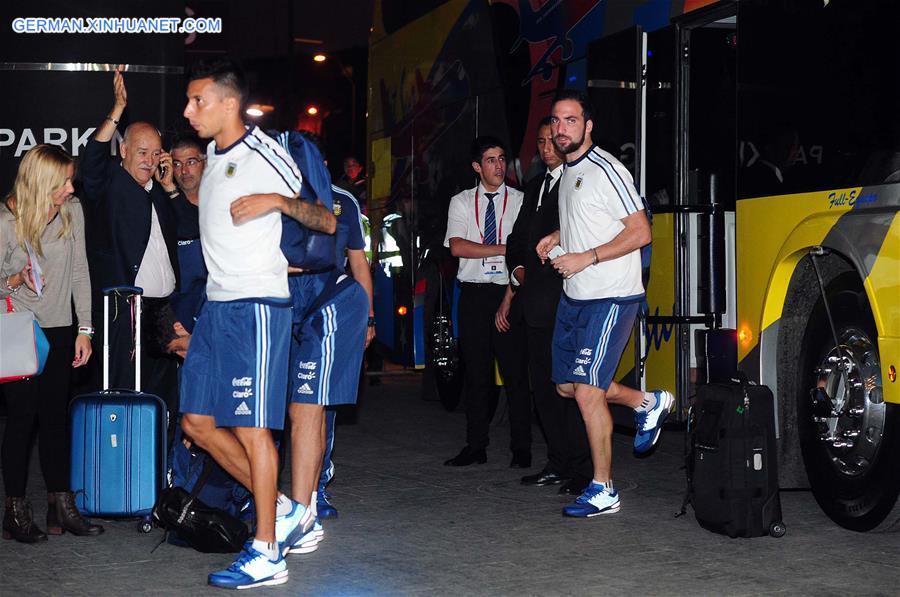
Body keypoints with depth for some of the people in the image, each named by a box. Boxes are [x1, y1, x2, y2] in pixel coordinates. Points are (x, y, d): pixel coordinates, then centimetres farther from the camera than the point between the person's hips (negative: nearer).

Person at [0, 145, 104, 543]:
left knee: (55, 417, 6)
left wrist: (84, 329, 5)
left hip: (58, 331, 4)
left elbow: (79, 272, 7)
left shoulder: (72, 212, 1)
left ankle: (61, 506, 11)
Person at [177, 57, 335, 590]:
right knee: (198, 422, 8)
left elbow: (328, 223, -8)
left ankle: (266, 554, 1)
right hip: (216, 305, 9)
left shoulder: (267, 155, -9)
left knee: (252, 427, -7)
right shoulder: (213, 155, 15)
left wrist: (281, 201, -22)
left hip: (257, 305, -9)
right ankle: (284, 511, 19)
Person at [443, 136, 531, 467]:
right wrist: (505, 248, -10)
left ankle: (521, 449, 5)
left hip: (508, 292, -2)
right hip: (474, 293, 2)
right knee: (476, 374, 5)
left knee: (515, 373, -2)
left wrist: (508, 300, -13)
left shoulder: (520, 201, 3)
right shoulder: (461, 202, 9)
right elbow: (457, 247, -5)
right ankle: (476, 447, 12)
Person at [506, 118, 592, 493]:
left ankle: (582, 469, -4)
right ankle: (558, 464, 18)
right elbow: (518, 236, 25)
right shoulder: (536, 186, 21)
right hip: (537, 302, 8)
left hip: (566, 300, -8)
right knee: (544, 385, 10)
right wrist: (517, 268, 9)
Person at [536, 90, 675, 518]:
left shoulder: (605, 170, -14)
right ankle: (647, 404, 32)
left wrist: (586, 258, -21)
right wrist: (558, 236, 11)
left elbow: (640, 232, -17)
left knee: (587, 391, -11)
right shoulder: (567, 172, 13)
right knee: (567, 385, 13)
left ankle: (603, 491, -1)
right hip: (573, 296, 9)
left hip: (610, 298, -9)